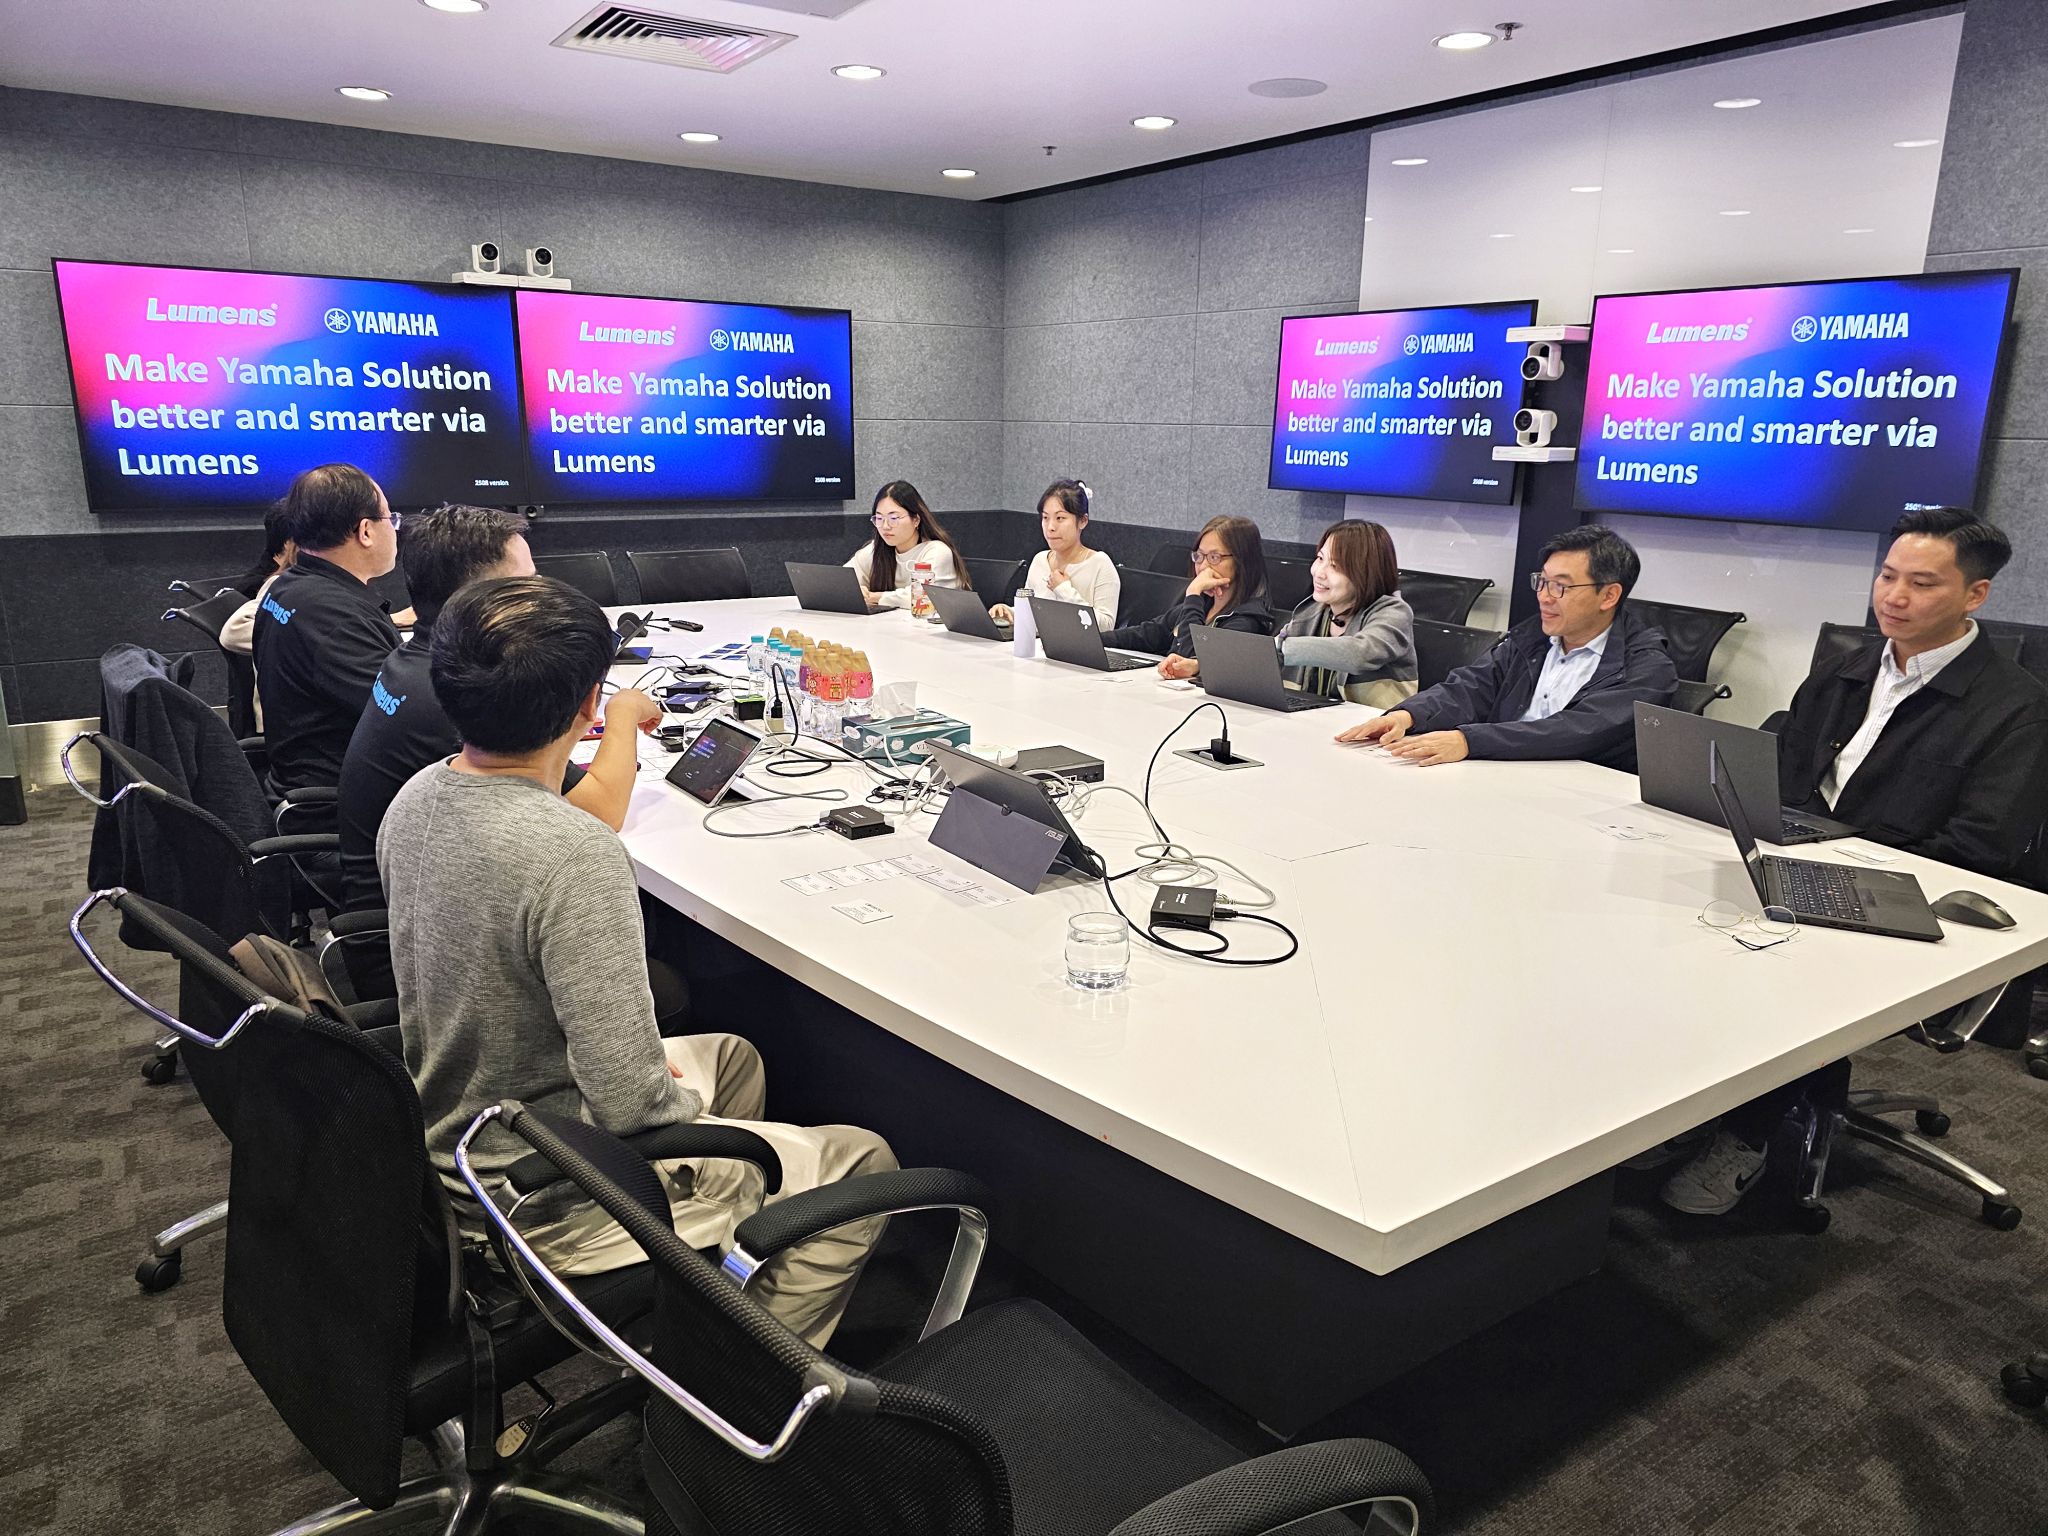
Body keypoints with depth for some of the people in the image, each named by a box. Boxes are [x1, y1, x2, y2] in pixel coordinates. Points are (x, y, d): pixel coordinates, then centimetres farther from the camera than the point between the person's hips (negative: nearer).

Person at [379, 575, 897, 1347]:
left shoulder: (417, 796, -6)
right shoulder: (576, 854, -34)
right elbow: (630, 1105, -31)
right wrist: (689, 1099, -9)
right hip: (546, 1206, -8)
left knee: (730, 1054, 27)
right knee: (863, 1165, 3)